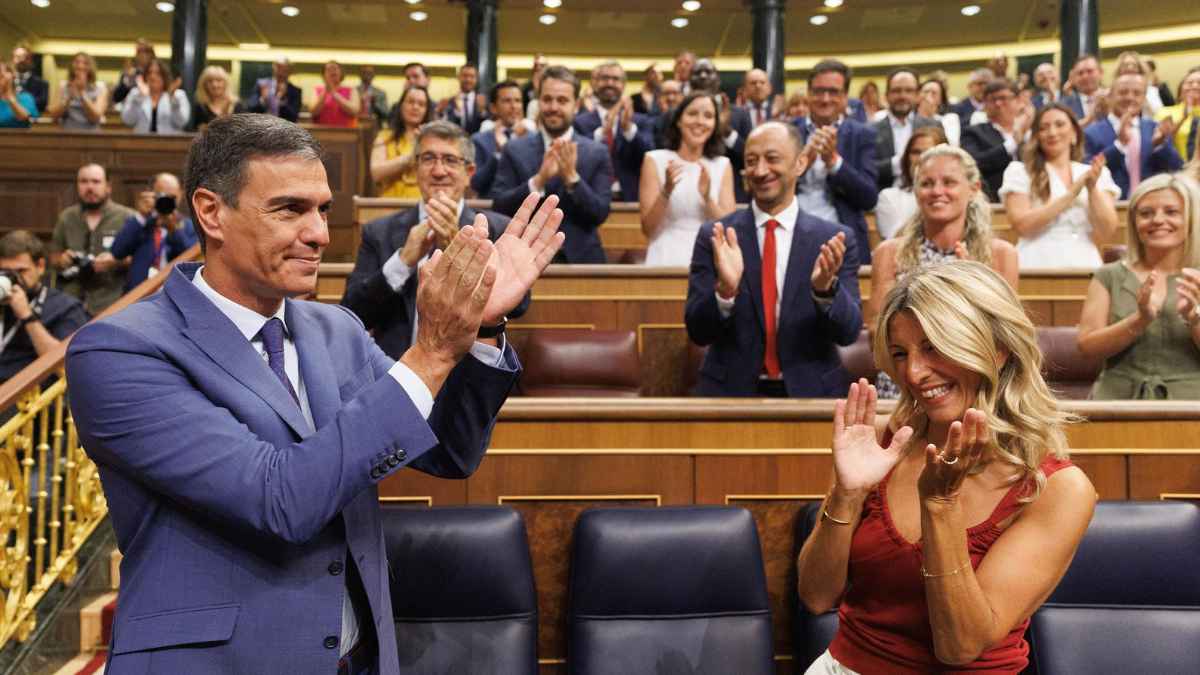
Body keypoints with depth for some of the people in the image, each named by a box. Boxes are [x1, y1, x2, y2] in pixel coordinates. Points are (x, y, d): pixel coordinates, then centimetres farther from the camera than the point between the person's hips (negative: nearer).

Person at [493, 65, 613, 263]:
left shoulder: (597, 153, 1)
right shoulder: (515, 150, 2)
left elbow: (600, 214, -6)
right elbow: (499, 207, -7)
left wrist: (572, 178, -18)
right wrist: (538, 180, -19)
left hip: (580, 258, 0)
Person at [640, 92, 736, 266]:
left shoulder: (722, 165, 8)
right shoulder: (655, 160, 2)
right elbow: (648, 229, -1)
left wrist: (707, 196, -14)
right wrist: (666, 191, -16)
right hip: (666, 259, -2)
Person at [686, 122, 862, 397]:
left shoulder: (836, 239, -3)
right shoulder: (713, 237, -3)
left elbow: (849, 331, -7)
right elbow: (697, 331, -7)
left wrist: (826, 287, -25)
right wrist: (725, 290, -25)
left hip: (812, 389, 0)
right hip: (730, 389, 0)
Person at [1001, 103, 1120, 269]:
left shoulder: (1099, 174, 12)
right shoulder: (1020, 172, 6)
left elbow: (1106, 233, 4)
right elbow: (1023, 225, -6)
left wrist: (1092, 188, -7)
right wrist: (1071, 194, -8)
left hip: (1085, 265, 2)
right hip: (1038, 266, -2)